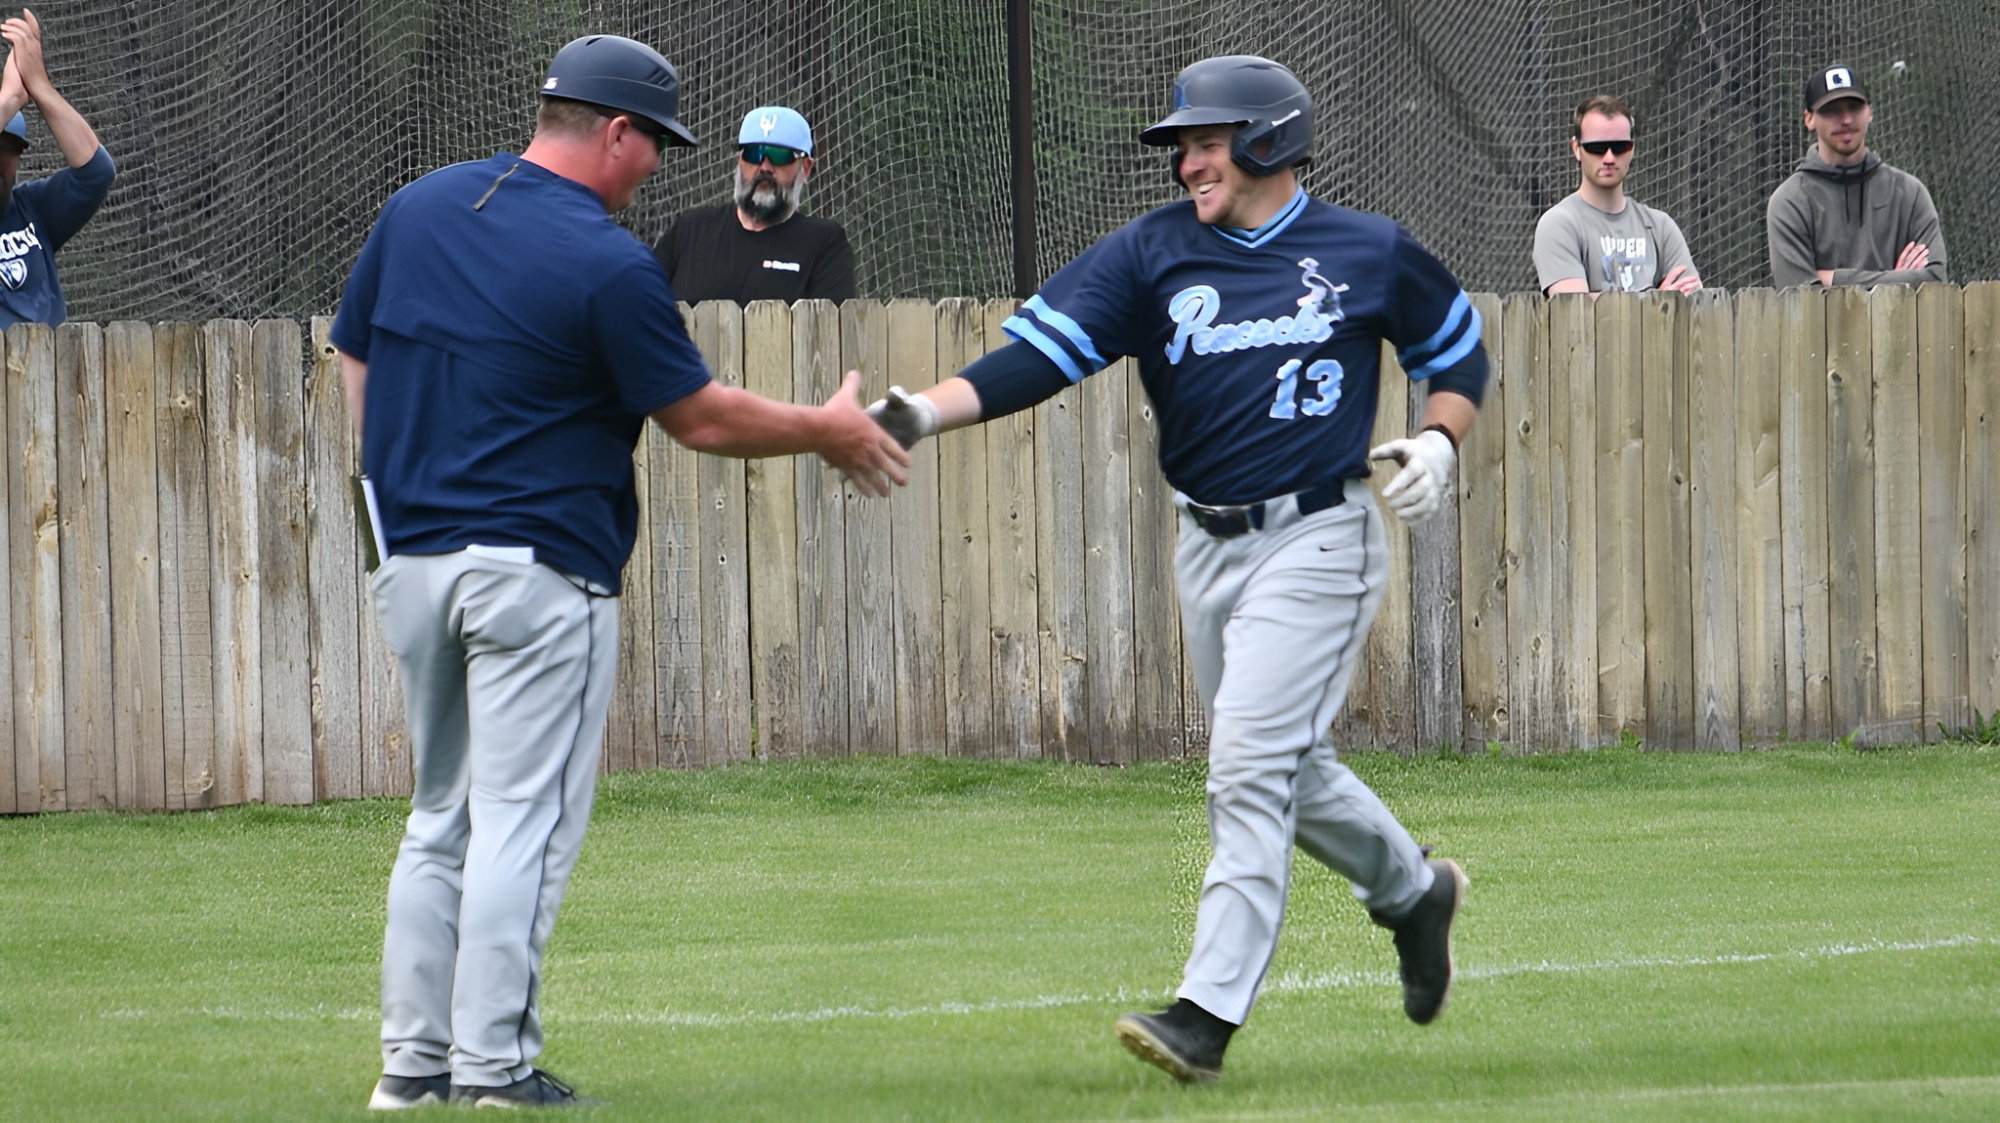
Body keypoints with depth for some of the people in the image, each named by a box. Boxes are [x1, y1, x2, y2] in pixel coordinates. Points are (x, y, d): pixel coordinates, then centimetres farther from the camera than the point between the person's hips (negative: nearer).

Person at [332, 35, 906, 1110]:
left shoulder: (414, 210, 7)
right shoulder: (606, 264, -13)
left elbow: (355, 363, 14)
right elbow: (700, 418, -6)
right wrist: (827, 431, 9)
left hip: (409, 564, 7)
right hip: (538, 568, -7)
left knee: (440, 817, 15)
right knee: (521, 822, -3)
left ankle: (413, 1060, 13)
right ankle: (493, 1070, -5)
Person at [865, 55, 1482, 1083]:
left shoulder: (1368, 255, -3)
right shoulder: (1150, 254, 0)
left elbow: (1457, 349, 13)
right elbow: (1036, 353, -11)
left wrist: (1438, 438, -6)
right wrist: (925, 413, -27)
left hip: (1316, 542, -5)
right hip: (1207, 548, 5)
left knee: (1250, 768, -14)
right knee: (1285, 771, 16)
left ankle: (1210, 1015, -17)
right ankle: (1412, 892, 43)